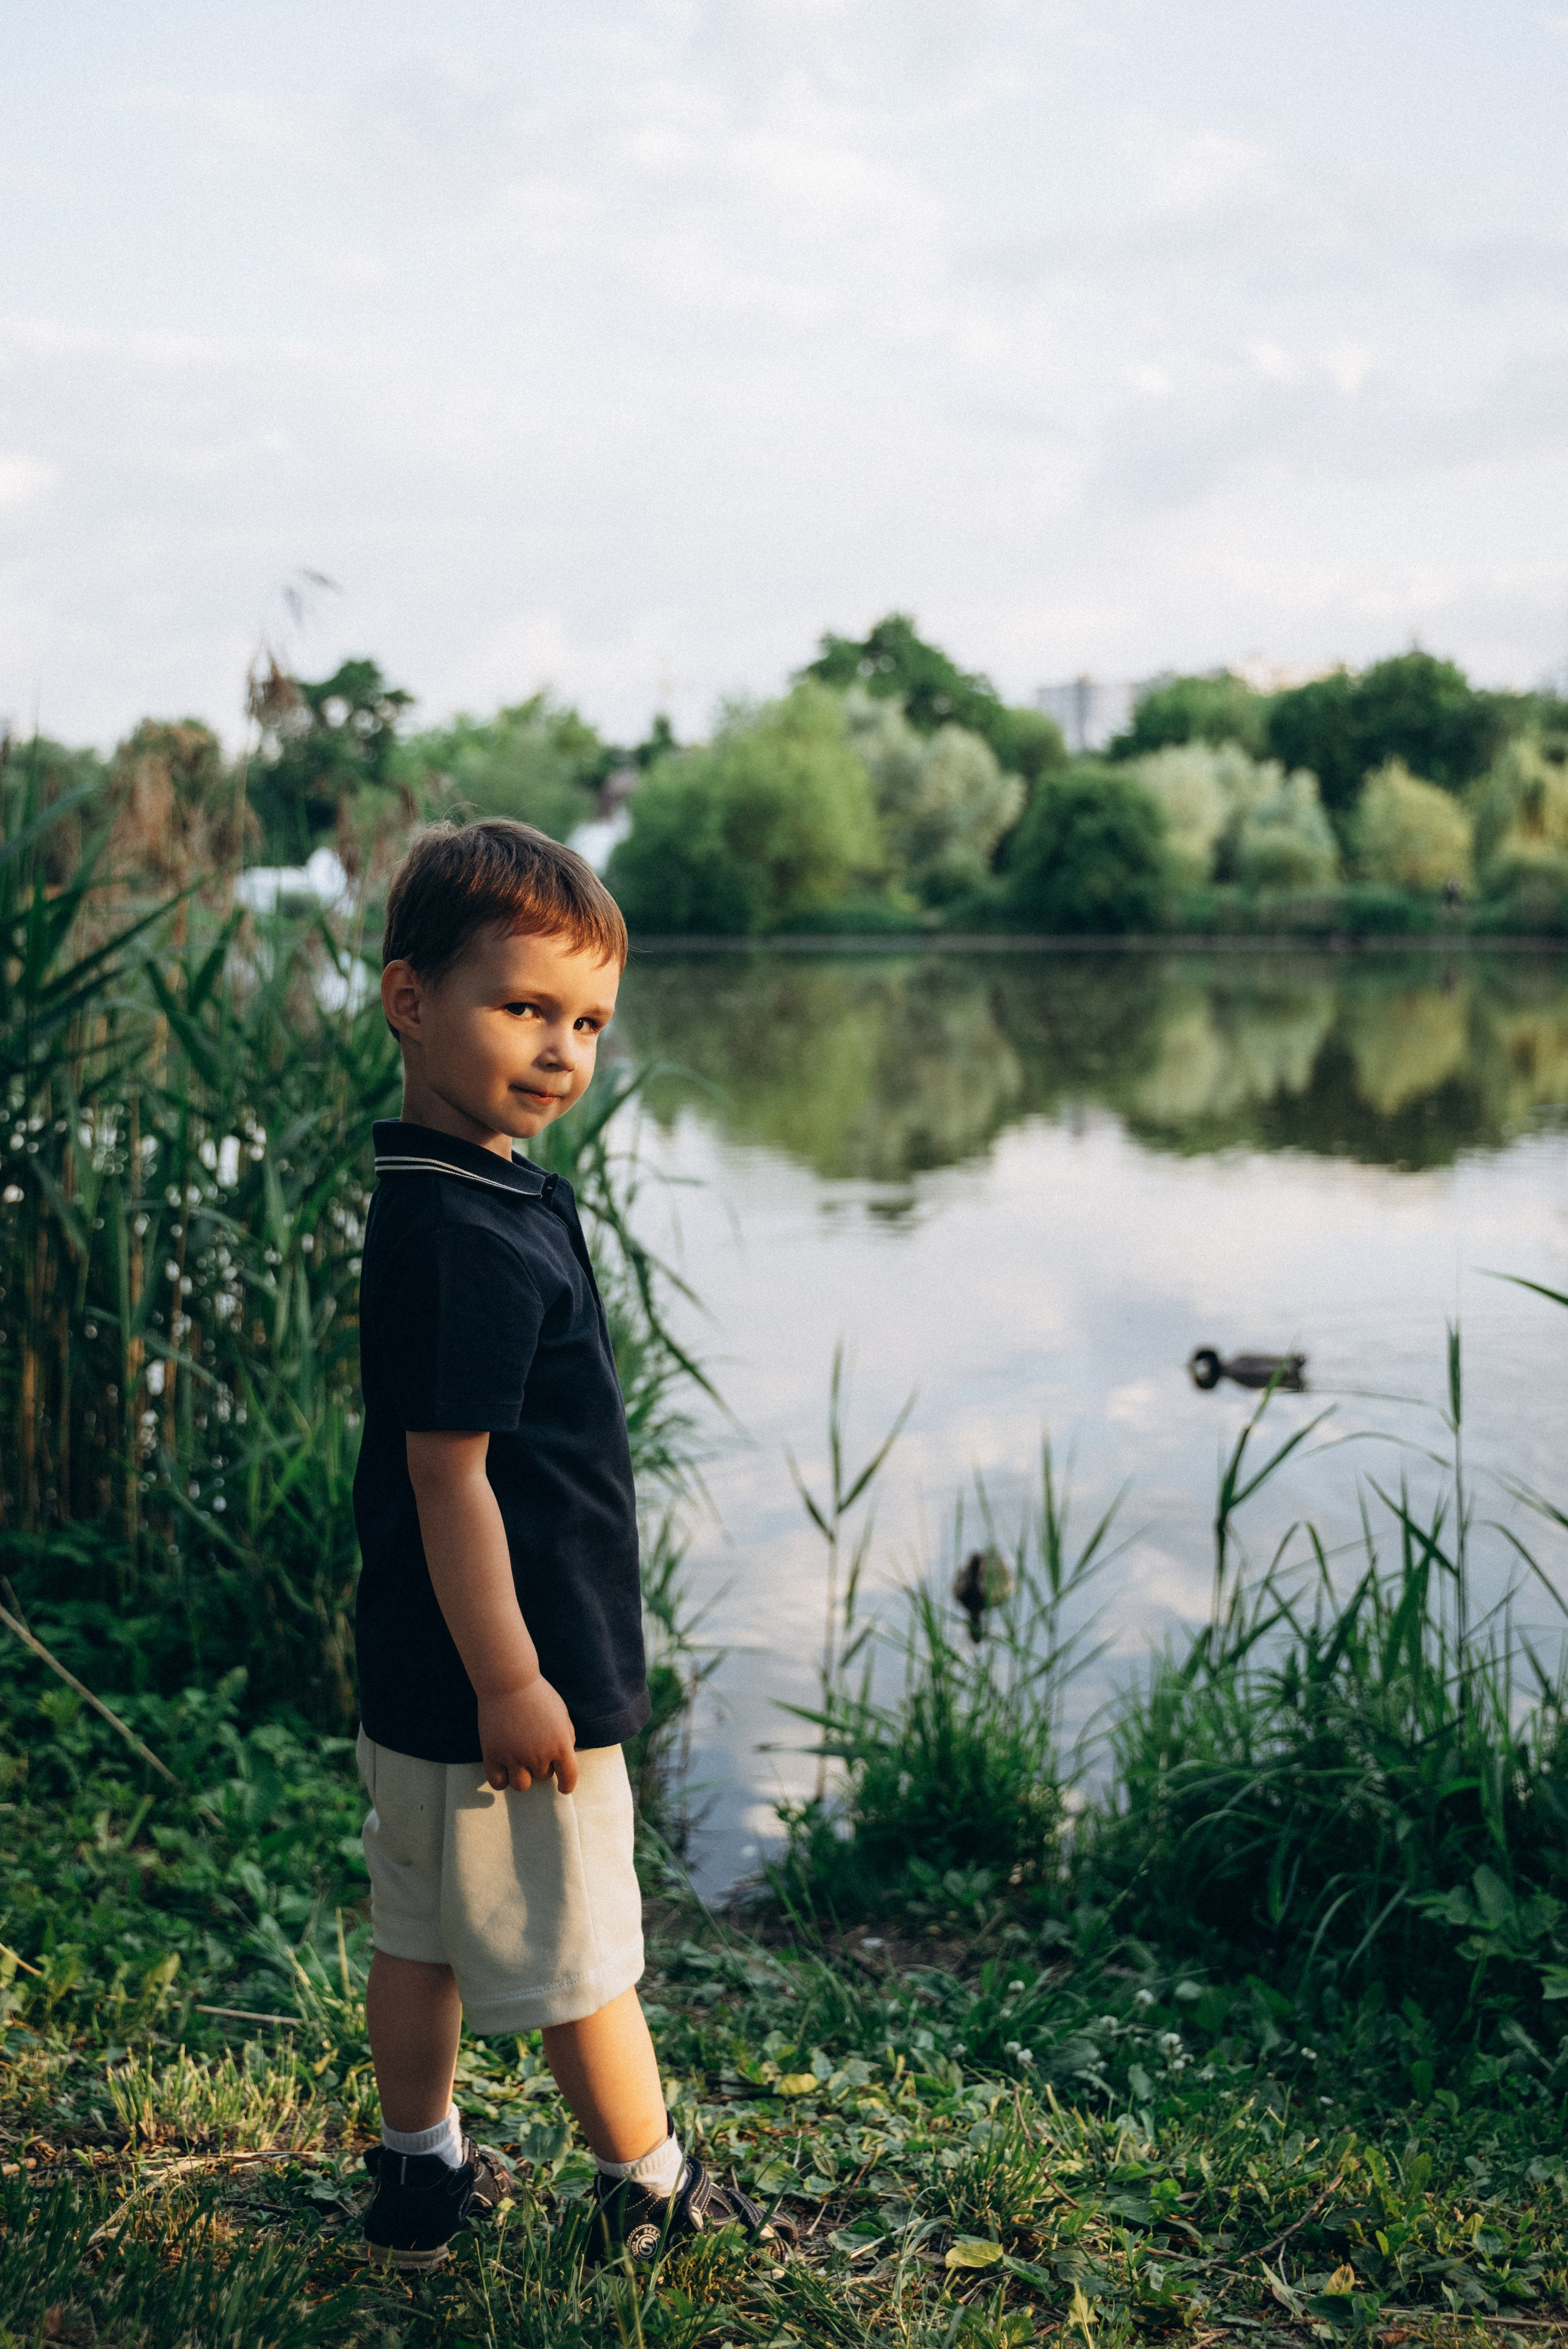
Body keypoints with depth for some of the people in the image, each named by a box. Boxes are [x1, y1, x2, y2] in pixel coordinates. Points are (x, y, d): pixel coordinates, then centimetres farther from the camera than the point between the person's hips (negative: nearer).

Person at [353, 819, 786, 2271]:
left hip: (425, 1675, 10)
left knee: (423, 1931, 20)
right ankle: (653, 2195, 26)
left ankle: (420, 2177, 35)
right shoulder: (466, 1237, -25)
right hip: (491, 1677, -10)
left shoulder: (452, 1196, 7)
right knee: (578, 1953, 8)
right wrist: (512, 1684, -20)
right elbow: (448, 1473, -25)